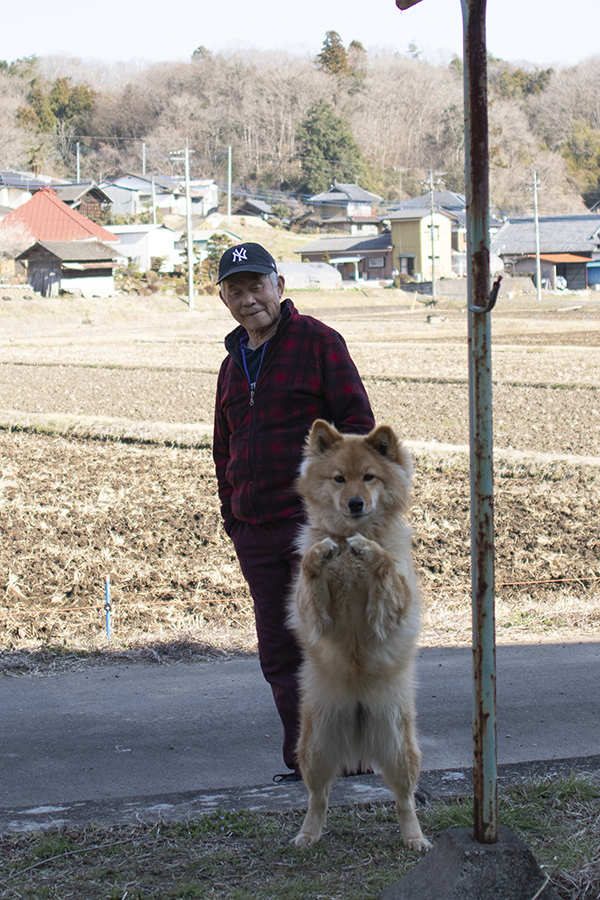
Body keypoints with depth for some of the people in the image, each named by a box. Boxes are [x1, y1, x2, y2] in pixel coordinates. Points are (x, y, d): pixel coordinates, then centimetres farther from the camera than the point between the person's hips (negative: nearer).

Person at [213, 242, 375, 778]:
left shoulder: (318, 341, -2)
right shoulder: (234, 364, 19)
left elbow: (357, 420, -6)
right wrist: (232, 518, 18)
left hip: (315, 522, -7)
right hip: (255, 533, 7)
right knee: (279, 654, 7)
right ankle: (305, 764, 14)